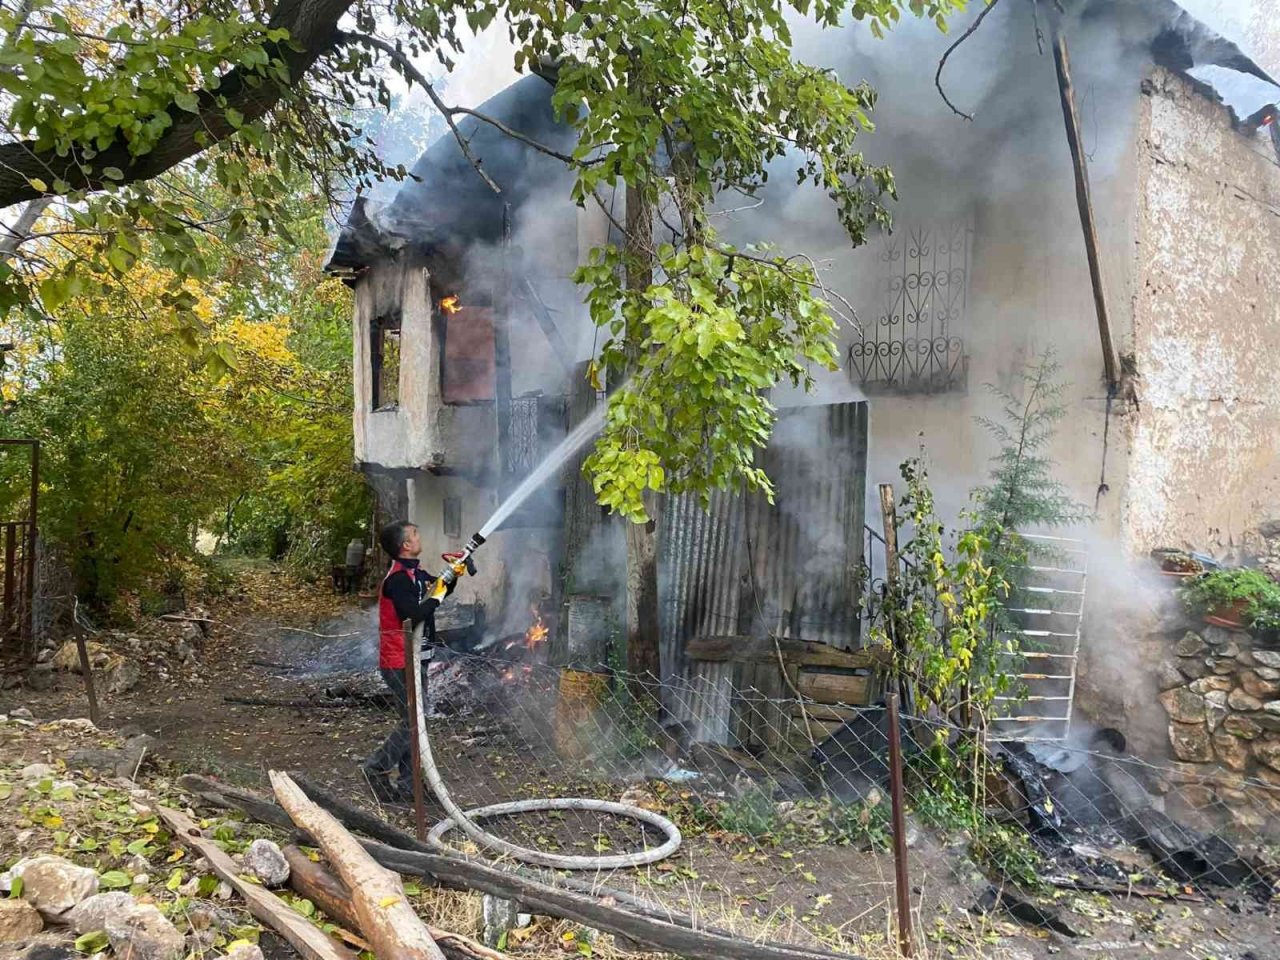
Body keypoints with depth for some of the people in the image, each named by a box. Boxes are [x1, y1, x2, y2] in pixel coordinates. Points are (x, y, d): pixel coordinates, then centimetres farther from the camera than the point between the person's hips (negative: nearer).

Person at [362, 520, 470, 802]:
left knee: (416, 719, 13)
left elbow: (440, 588, 23)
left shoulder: (415, 573, 9)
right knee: (412, 721, -7)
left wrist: (453, 574, 4)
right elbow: (415, 614, -31)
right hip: (401, 662, -10)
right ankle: (378, 768, 8)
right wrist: (437, 596, -17)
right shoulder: (398, 579, -20)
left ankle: (406, 783, 21)